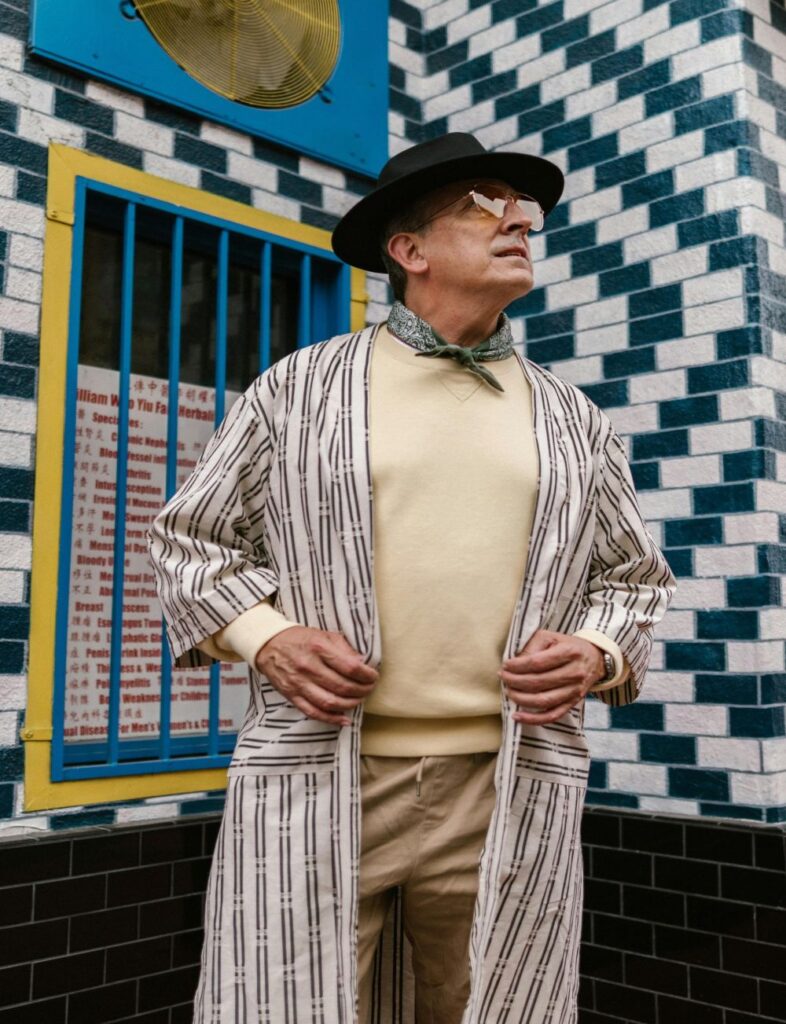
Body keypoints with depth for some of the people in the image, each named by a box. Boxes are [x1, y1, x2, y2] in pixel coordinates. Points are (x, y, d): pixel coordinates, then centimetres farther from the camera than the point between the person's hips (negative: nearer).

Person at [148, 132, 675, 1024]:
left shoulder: (573, 421, 13)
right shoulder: (295, 389, 6)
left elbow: (632, 577, 19)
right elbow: (192, 540, 10)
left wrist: (597, 656, -1)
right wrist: (265, 639, -7)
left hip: (506, 795, 3)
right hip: (316, 787, -2)